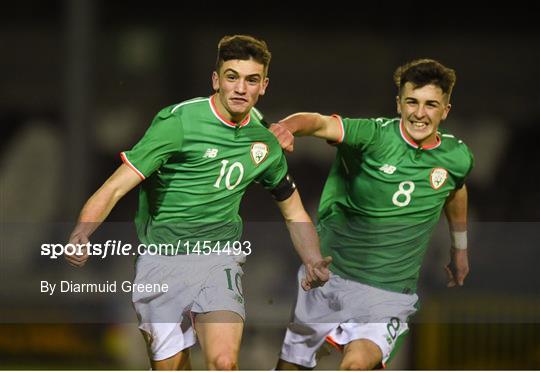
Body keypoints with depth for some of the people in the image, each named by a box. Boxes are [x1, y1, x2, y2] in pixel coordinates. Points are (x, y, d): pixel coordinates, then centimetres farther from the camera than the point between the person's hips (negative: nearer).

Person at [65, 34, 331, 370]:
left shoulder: (265, 143, 5)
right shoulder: (177, 122, -11)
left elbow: (294, 213, 20)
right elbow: (115, 187, -15)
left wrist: (313, 261, 1)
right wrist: (81, 235, -33)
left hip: (219, 258, 2)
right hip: (161, 260, -2)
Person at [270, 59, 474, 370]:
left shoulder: (457, 157, -4)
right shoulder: (374, 136, -15)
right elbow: (321, 123, -33)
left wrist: (460, 249, 34)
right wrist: (288, 126, -56)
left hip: (389, 292, 0)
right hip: (328, 273, 0)